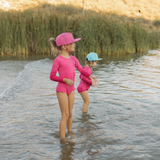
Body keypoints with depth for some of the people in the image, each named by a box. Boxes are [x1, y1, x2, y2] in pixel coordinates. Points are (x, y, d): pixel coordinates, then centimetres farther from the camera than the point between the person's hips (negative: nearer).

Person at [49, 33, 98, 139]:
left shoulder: (73, 59, 6)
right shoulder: (58, 60, -13)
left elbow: (82, 70, 4)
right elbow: (52, 76, -11)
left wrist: (91, 77, -13)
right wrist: (65, 80, -22)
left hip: (71, 89, 6)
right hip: (62, 89, -6)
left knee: (70, 114, 14)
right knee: (65, 115, -5)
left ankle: (70, 133, 30)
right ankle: (62, 139, 4)